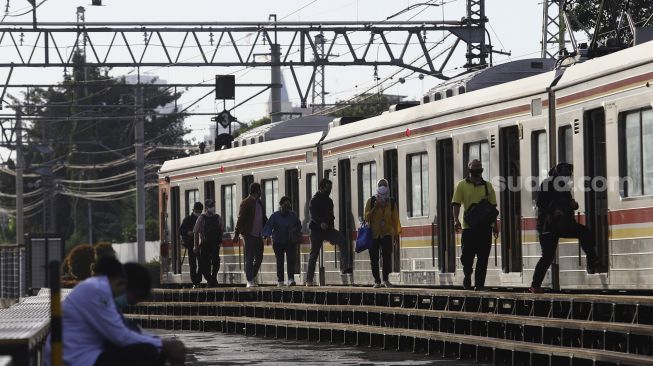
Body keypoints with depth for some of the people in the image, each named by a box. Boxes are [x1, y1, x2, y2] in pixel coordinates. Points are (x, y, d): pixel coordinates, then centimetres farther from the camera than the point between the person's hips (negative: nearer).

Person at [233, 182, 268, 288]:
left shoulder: (259, 203, 16)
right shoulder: (246, 203, -7)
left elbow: (264, 219, 24)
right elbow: (241, 219, -11)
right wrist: (237, 234, -16)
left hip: (258, 235, 7)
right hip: (250, 235, -7)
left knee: (259, 257, 9)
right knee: (249, 258, -4)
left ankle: (252, 278, 22)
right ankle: (250, 281, -2)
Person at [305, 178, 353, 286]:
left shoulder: (329, 201, 18)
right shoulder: (314, 200, -5)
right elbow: (313, 214, -20)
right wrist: (321, 223, -38)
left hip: (328, 229, 5)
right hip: (317, 229, -5)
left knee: (344, 243, -18)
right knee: (314, 254, 0)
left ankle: (346, 268, -26)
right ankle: (309, 279, 8)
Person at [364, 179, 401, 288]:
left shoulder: (392, 203, 8)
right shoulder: (371, 201, 3)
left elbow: (395, 219, 7)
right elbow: (367, 217, -4)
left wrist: (397, 233, 1)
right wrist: (375, 208, -16)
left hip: (387, 233, 0)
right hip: (373, 234, 0)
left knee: (387, 255, -16)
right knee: (374, 258, 1)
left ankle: (385, 279, -10)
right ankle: (377, 281, 8)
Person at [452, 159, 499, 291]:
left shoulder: (487, 186, 11)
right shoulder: (462, 185, 4)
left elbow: (492, 206, 14)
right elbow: (456, 204, -4)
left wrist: (495, 225, 8)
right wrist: (456, 220, -18)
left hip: (485, 226, 2)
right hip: (469, 226, -2)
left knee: (483, 258, 0)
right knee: (467, 256, 1)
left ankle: (479, 284, 4)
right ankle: (467, 279, 23)